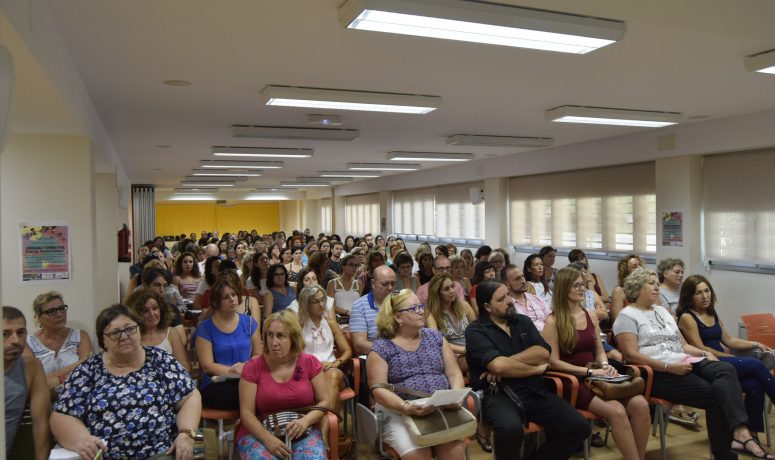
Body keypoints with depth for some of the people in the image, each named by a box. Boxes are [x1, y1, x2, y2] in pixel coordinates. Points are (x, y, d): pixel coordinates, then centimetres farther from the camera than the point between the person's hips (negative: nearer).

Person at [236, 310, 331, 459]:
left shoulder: (310, 363, 0)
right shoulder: (253, 367, -3)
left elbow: (324, 401, 3)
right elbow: (246, 412, -5)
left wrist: (305, 421, -17)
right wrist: (268, 439, -20)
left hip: (302, 434, 1)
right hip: (259, 434, -1)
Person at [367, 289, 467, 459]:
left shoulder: (435, 337, 11)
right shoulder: (381, 348, -1)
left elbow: (454, 374, 9)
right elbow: (378, 389, -8)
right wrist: (405, 407, -23)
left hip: (442, 410, 3)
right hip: (399, 414, -2)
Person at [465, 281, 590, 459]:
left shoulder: (523, 321, 13)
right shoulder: (475, 331, -5)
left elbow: (543, 353, -2)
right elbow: (498, 365, -19)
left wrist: (507, 363, -14)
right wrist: (537, 369, -5)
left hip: (534, 391, 6)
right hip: (499, 395, -5)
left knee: (579, 427, -11)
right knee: (510, 429, -36)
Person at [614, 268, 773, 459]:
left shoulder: (662, 311, 24)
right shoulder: (627, 315, -2)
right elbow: (631, 355, -14)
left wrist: (704, 353, 4)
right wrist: (669, 367, -20)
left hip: (685, 364, 7)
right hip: (658, 373, -7)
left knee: (726, 369, -21)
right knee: (713, 394, -22)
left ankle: (740, 432, -36)